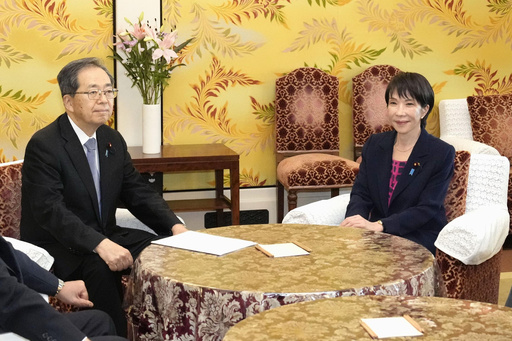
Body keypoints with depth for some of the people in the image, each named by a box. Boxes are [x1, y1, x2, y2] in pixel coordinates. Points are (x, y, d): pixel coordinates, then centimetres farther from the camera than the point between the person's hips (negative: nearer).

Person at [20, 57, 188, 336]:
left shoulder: (113, 141, 8)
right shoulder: (44, 145, -16)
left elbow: (139, 193, 9)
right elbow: (50, 210, -26)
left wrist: (175, 226, -9)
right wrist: (101, 245, -39)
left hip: (105, 237, 7)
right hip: (56, 248, -7)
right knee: (101, 269, -35)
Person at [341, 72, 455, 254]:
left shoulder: (442, 153, -5)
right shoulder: (374, 145, 11)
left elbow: (427, 209, -12)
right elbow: (360, 193, 6)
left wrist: (379, 225, -25)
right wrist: (354, 221, -19)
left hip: (420, 239, -5)